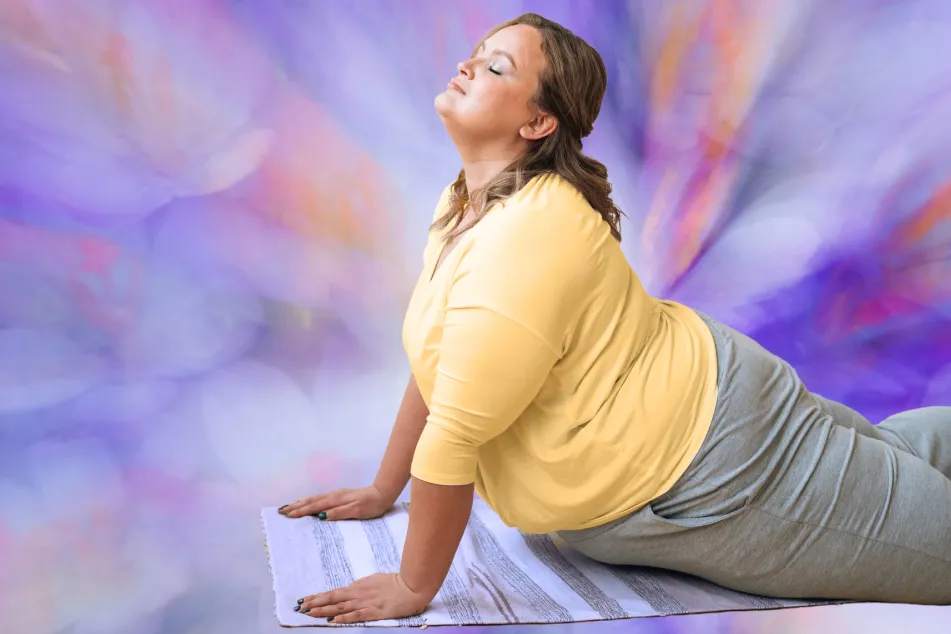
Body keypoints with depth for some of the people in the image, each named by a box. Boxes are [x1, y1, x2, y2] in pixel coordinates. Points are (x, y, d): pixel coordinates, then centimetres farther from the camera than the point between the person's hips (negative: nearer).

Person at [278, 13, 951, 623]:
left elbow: (453, 439, -29)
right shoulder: (463, 205, -1)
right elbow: (432, 365, 8)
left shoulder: (530, 233, -32)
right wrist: (383, 492, 12)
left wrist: (413, 588, -18)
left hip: (715, 466, -9)